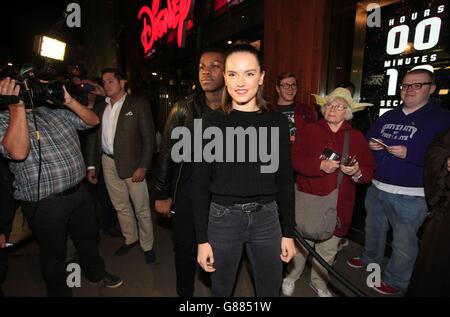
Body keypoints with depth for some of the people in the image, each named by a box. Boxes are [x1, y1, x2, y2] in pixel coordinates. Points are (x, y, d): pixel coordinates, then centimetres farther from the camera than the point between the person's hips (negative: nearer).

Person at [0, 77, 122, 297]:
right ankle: (59, 292, 42)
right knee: (54, 253, 16)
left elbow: (93, 121, 7)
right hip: (44, 204, -5)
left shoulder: (57, 110, 7)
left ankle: (96, 273, 49)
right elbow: (18, 152, -29)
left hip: (79, 191, 5)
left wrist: (70, 102, -7)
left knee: (88, 237, 24)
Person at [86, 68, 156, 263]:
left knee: (141, 208, 2)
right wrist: (91, 165, 9)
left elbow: (149, 138, -9)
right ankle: (130, 239, 35)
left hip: (131, 163, -5)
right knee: (120, 206, 15)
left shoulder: (138, 105, -5)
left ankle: (147, 245, 20)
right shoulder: (100, 108, 11)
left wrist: (143, 166, -14)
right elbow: (93, 137, 14)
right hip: (108, 163, 5)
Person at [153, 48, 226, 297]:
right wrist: (161, 194, 0)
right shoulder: (184, 109, -3)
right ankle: (184, 293, 43)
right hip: (187, 193, 1)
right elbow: (167, 152, 0)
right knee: (185, 250, 16)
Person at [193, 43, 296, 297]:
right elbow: (201, 183, -4)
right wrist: (202, 238, -4)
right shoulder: (213, 122, -6)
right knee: (221, 290, 19)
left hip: (266, 218, 2)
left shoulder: (277, 121, -1)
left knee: (270, 290, 19)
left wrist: (288, 232, 4)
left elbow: (285, 180, 3)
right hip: (223, 218, -1)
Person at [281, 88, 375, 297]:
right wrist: (320, 165, -22)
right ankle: (292, 276, 33)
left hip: (339, 205, 3)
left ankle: (318, 282, 40)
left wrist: (357, 172, -16)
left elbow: (369, 170, 6)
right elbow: (295, 158, -8)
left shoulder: (356, 137, 7)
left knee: (328, 248, 15)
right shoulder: (311, 130, 2)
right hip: (308, 200, -2)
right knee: (302, 241, 5)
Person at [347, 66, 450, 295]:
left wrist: (408, 153, -25)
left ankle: (396, 281, 27)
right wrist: (370, 146, -5)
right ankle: (370, 259, 45)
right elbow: (369, 138, 18)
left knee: (404, 241, 6)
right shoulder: (388, 117, 11)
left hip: (410, 196, -6)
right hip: (376, 188, 6)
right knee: (374, 228, 22)